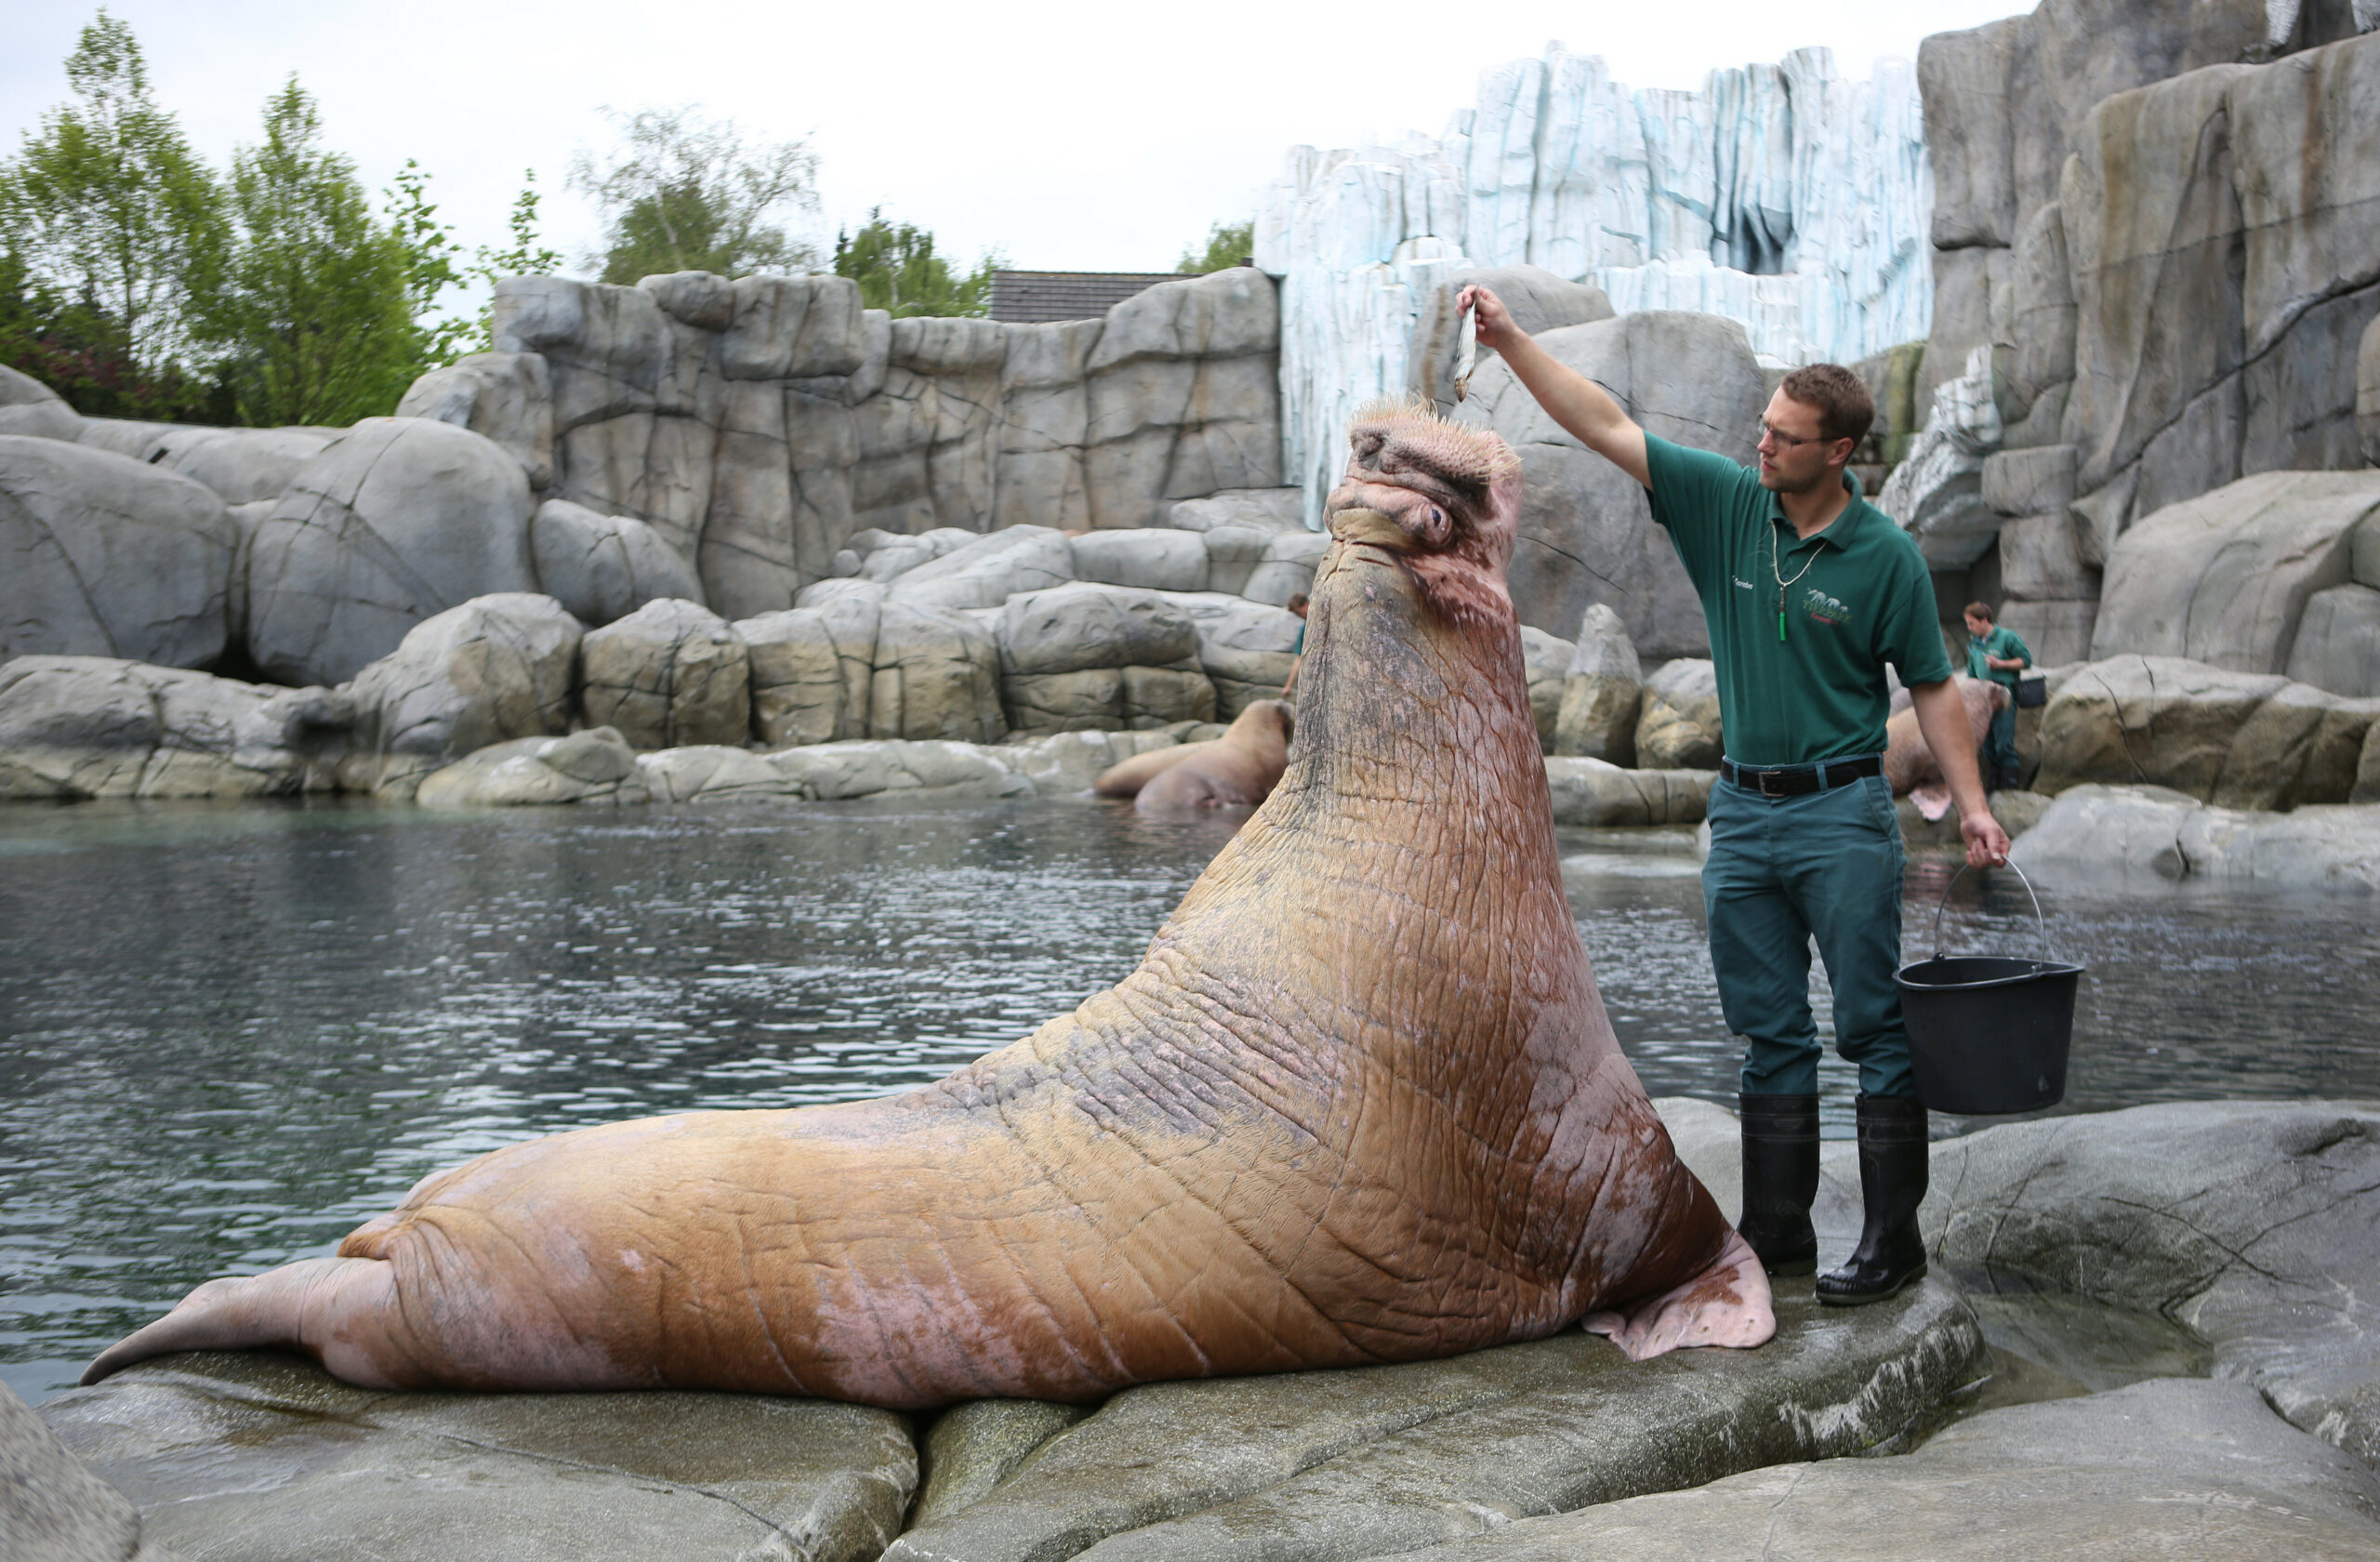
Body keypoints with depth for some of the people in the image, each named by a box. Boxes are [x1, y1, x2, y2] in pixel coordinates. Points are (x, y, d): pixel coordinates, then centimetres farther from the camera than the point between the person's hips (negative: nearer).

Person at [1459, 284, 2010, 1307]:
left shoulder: (1885, 557, -8)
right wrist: (1509, 340, -10)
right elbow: (1605, 426, -2)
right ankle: (1776, 1232, 17)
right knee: (1769, 1033, 10)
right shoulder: (1724, 503, 1)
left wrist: (1971, 803, -9)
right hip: (1742, 810, 4)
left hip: (1842, 811, -4)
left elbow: (1931, 686, -1)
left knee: (1873, 1029, 0)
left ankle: (1893, 1238, 7)